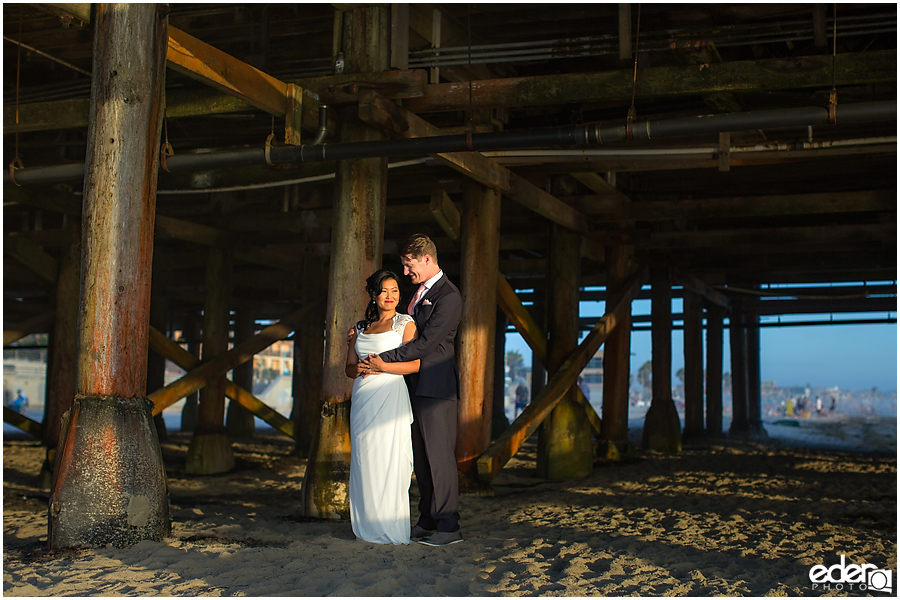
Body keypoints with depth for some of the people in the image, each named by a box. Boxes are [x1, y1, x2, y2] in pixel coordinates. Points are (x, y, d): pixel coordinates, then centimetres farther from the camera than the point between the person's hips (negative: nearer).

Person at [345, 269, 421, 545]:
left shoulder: (405, 323, 3)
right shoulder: (360, 328, 18)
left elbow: (414, 364, -7)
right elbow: (349, 367, 17)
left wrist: (382, 366, -17)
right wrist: (359, 369, -6)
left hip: (390, 398, -5)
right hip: (362, 399, 5)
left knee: (389, 460, -6)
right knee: (364, 461, 3)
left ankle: (391, 528, 0)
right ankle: (367, 526, 11)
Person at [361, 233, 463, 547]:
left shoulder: (448, 296, -13)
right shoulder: (421, 290, 17)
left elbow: (426, 343, -20)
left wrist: (384, 360, -17)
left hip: (436, 386, -9)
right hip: (417, 386, 9)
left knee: (439, 456, -5)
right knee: (421, 457, 11)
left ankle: (448, 526, 3)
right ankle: (427, 521, 19)